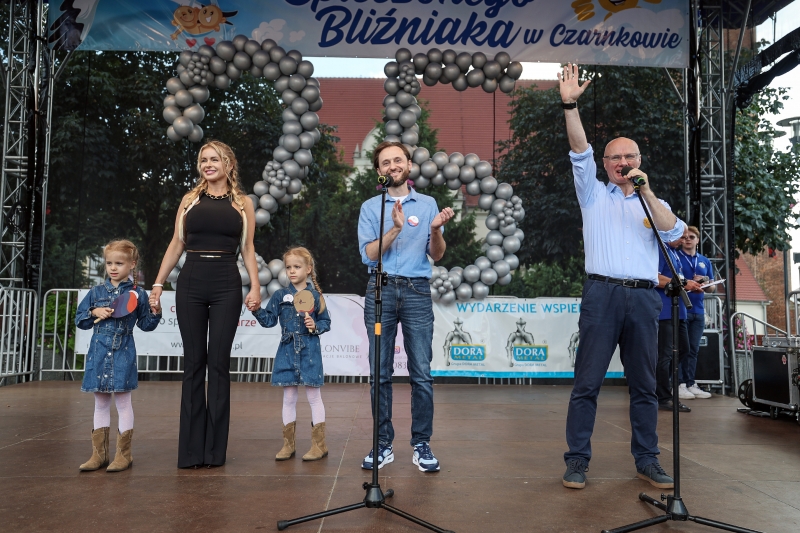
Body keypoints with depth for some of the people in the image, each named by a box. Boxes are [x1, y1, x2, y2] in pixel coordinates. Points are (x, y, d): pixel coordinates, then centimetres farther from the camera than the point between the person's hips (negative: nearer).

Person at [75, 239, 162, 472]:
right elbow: (79, 319, 10)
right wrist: (94, 312, -8)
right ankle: (99, 453, 22)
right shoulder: (96, 292, 7)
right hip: (98, 354, 4)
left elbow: (145, 324, 3)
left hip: (122, 355, -4)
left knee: (123, 401, 3)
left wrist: (155, 313, -15)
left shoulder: (137, 294, -1)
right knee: (100, 403, 12)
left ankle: (124, 454, 12)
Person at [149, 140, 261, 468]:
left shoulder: (243, 203, 10)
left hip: (226, 286, -1)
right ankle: (191, 450, 10)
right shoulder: (190, 200, 13)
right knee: (193, 363, 3)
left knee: (218, 362, 0)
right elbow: (176, 245, 12)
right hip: (191, 284, 1)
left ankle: (215, 448, 9)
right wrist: (158, 283, 5)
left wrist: (255, 286, -4)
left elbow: (248, 249, 7)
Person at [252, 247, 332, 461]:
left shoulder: (315, 295, 0)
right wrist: (257, 310, -15)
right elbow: (269, 320, 1)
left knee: (313, 396, 4)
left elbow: (326, 322, 5)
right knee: (289, 397, 10)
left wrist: (315, 326, -14)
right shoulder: (280, 296, 5)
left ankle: (319, 444, 13)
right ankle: (288, 444, 21)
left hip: (309, 352, -2)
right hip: (287, 351, 3)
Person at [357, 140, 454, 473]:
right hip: (380, 290, 0)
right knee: (380, 373, 4)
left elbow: (437, 255, 6)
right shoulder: (370, 207, 9)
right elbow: (369, 254, -3)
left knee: (422, 374, -1)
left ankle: (422, 445, 12)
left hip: (417, 291, 0)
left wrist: (436, 230, -13)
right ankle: (382, 445, 15)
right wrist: (396, 228, -16)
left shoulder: (428, 204, 11)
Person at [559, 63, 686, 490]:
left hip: (644, 296, 3)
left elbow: (673, 232, -1)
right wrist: (569, 104, -12)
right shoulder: (593, 194, 13)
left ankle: (647, 460, 18)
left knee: (644, 384, 8)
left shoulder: (653, 204, 18)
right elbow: (579, 151, -1)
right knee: (587, 382, -3)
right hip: (602, 294, -2)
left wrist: (646, 191, -8)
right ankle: (577, 460, 5)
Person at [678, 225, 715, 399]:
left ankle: (690, 384, 12)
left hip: (698, 311, 5)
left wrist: (705, 284, -5)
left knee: (693, 349, 7)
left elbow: (712, 287, 18)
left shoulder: (705, 261, 17)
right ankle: (679, 384, -2)